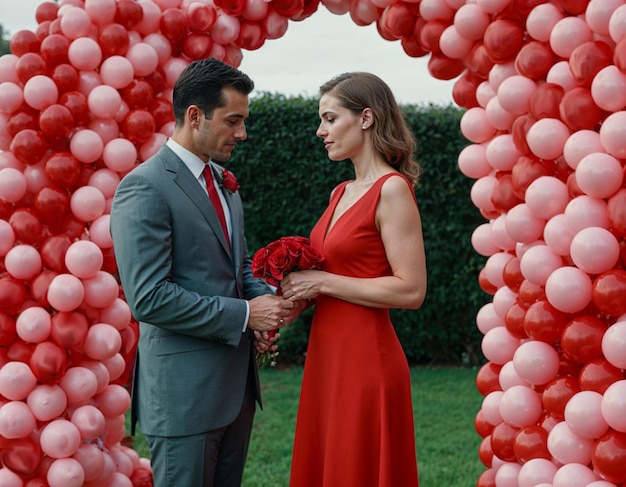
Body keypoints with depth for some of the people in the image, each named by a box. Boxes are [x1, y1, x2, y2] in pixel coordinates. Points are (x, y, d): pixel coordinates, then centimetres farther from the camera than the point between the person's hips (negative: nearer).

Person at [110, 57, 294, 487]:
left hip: (237, 383, 8)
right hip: (184, 390, -8)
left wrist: (264, 299, 0)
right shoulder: (144, 189, -14)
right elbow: (148, 298, -21)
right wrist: (243, 314, -17)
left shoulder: (222, 182, 13)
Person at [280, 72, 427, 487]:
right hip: (328, 356, 8)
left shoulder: (392, 189, -12)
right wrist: (304, 286, 4)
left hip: (366, 360, -8)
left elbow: (411, 291, -18)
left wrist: (323, 282, -16)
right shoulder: (342, 193, 12)